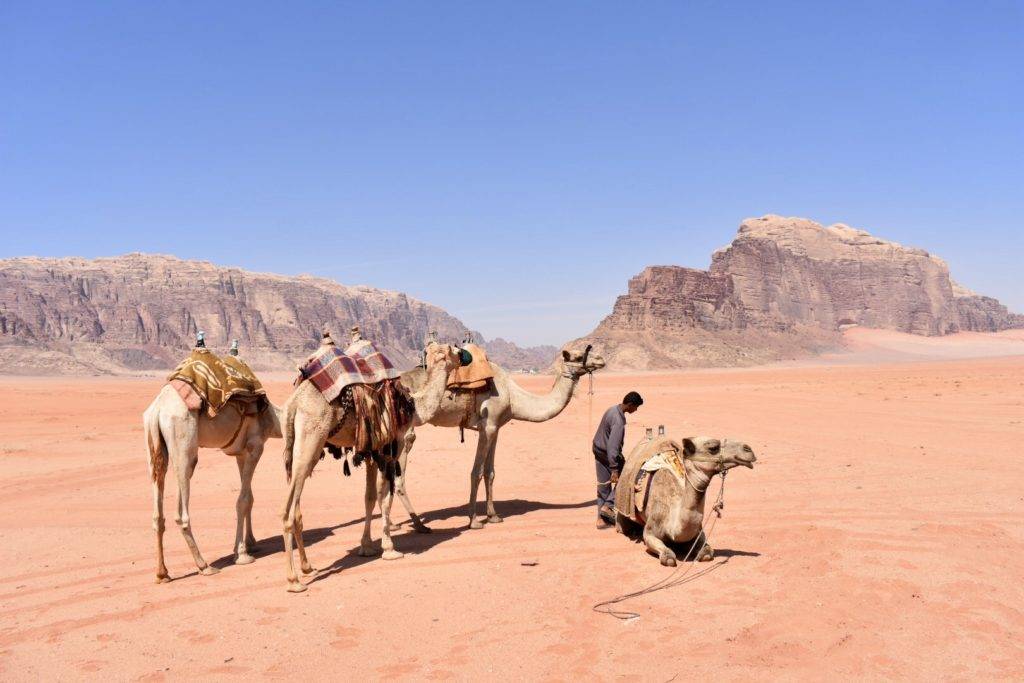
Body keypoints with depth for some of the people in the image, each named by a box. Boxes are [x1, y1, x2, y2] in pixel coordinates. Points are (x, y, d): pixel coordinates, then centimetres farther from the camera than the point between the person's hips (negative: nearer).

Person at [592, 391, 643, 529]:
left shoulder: (613, 409, 4)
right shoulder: (618, 421, -25)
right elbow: (612, 447, -30)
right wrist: (614, 470, -29)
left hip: (598, 451, 9)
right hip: (608, 454, -9)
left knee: (603, 486, 11)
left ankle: (601, 519, 15)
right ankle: (608, 506, 3)